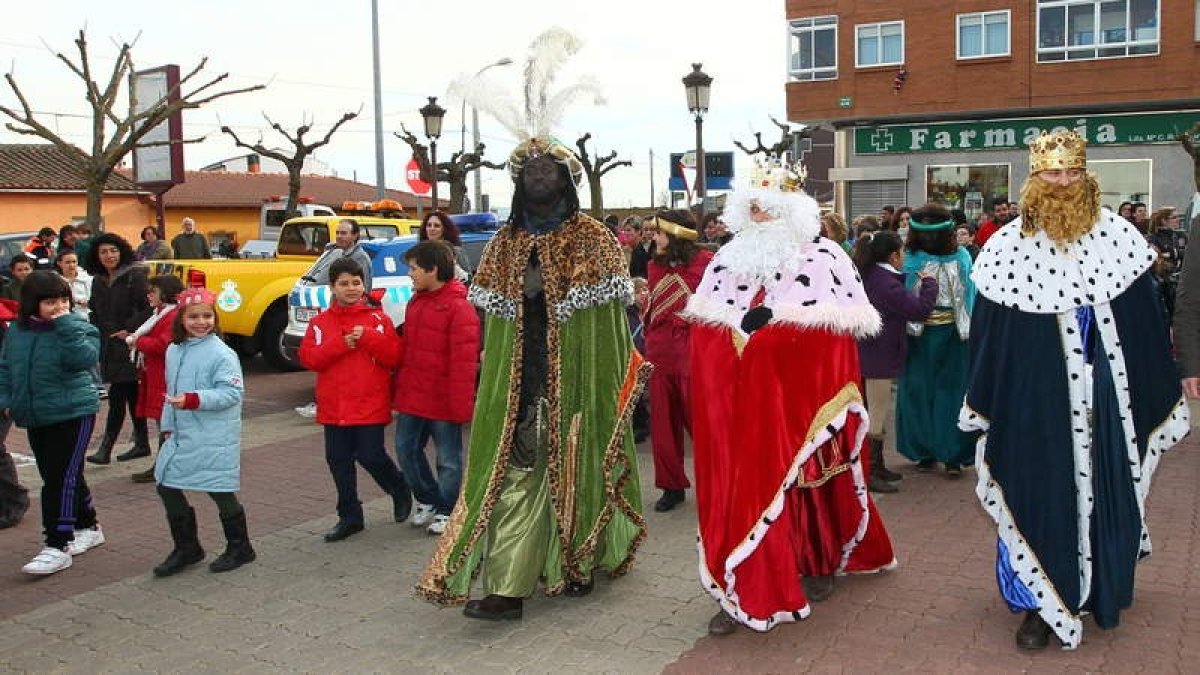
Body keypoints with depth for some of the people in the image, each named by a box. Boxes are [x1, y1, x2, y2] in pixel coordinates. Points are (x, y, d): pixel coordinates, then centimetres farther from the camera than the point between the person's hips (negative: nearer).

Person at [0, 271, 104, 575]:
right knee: (68, 477, 16)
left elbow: (84, 359, -26)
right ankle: (88, 528, 33)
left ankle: (57, 547, -5)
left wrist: (66, 325, -27)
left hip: (73, 414, -6)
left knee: (61, 479, -10)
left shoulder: (77, 328, -9)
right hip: (35, 418, 6)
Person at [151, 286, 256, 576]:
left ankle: (240, 548, 22)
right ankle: (186, 549, 27)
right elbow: (171, 391, 19)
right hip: (181, 435, 8)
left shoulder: (221, 353, -14)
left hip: (215, 439, -7)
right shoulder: (174, 350, 9)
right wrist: (168, 425, 17)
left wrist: (193, 400, -29)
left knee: (221, 493, 2)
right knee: (167, 487, 10)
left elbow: (232, 392, -21)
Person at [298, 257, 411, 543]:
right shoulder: (320, 322, 7)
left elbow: (394, 356, -6)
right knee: (338, 460, 9)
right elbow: (308, 358, -4)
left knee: (371, 456, -6)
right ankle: (350, 517, 23)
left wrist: (367, 337, -18)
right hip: (334, 407, 4)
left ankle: (400, 491, 25)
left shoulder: (378, 318, 0)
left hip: (371, 404, -4)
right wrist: (340, 343, -15)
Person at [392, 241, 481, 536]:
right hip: (411, 396, 8)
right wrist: (399, 389, 16)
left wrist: (461, 405, -20)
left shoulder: (459, 308, -16)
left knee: (448, 459, 6)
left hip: (442, 400, -8)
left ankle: (446, 511, 22)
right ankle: (427, 500, 33)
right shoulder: (415, 303, 11)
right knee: (406, 449, 14)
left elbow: (464, 362, -19)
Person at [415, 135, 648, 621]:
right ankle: (506, 587, -4)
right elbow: (492, 314, 14)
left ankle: (579, 563, 24)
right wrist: (497, 376, 8)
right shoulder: (505, 244, 13)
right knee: (517, 472, -3)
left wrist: (606, 383, -11)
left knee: (575, 466, 5)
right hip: (519, 380, 3)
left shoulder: (594, 240, 1)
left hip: (576, 377, -3)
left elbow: (610, 315, -4)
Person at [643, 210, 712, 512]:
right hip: (660, 351, 6)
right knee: (663, 421, 9)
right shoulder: (656, 266, 12)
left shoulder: (705, 262, -7)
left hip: (693, 350, -6)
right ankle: (672, 486, 22)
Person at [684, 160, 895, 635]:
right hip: (742, 398, 4)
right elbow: (704, 328, 10)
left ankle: (820, 563, 33)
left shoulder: (824, 258, -3)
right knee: (742, 481, 1)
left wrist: (774, 318, -15)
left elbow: (841, 327, -10)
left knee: (807, 479, 10)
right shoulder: (729, 259, 11)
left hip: (801, 394, -3)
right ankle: (744, 589, 8)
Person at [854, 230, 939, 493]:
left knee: (877, 414, 19)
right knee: (876, 418, -2)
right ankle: (869, 474, 5)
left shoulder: (867, 275, 6)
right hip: (880, 357, -10)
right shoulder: (886, 283, -23)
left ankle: (877, 466, 29)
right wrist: (929, 283, -8)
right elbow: (920, 309, -22)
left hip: (868, 355, 10)